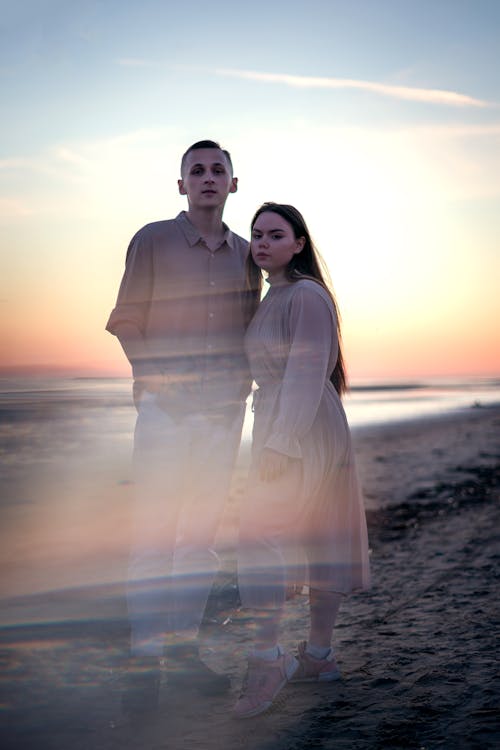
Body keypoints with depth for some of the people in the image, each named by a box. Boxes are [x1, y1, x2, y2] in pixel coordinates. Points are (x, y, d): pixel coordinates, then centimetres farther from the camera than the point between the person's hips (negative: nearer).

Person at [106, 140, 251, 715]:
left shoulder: (244, 253, 12)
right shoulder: (153, 240, 0)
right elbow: (125, 321, 2)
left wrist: (240, 382, 6)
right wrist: (153, 375, -5)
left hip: (224, 407, 4)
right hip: (165, 402, -4)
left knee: (202, 528, 7)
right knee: (154, 528, -6)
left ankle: (183, 648, 15)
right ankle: (143, 660, 0)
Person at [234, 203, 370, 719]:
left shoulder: (306, 295, -12)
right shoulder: (271, 297, 18)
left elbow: (306, 374, -19)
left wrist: (280, 443, -23)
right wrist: (270, 441, 20)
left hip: (305, 431, -10)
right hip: (278, 429, 10)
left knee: (260, 533, -15)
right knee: (316, 538, 12)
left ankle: (267, 660, -13)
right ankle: (318, 656, 19)